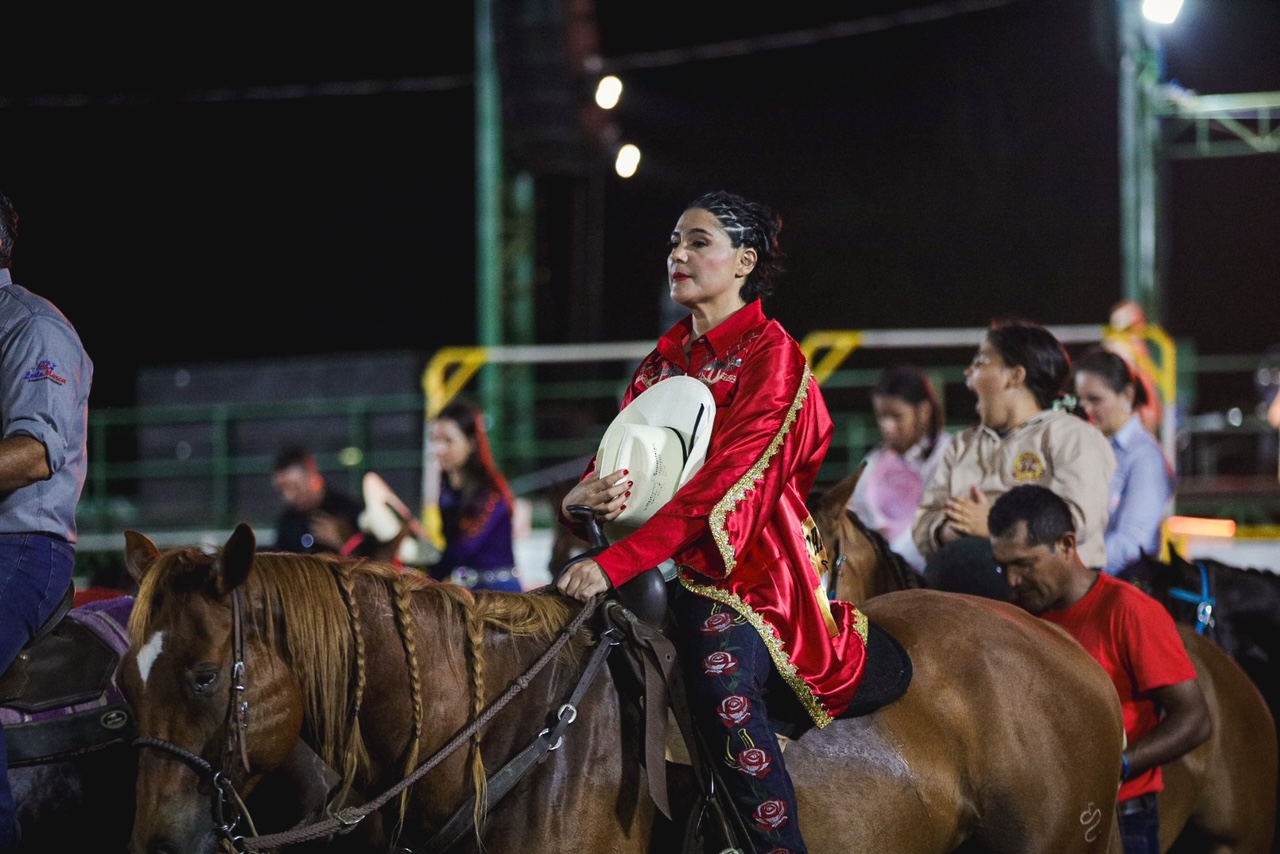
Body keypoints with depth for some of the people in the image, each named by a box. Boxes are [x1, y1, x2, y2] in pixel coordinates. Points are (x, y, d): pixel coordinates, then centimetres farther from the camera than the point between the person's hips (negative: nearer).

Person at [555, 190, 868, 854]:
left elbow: (720, 486, -16)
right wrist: (583, 496, -13)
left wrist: (616, 563, -26)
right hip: (668, 564, 8)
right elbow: (615, 464, 14)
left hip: (744, 563, -8)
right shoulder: (662, 363, 17)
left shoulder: (770, 357, -5)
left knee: (722, 679, -34)